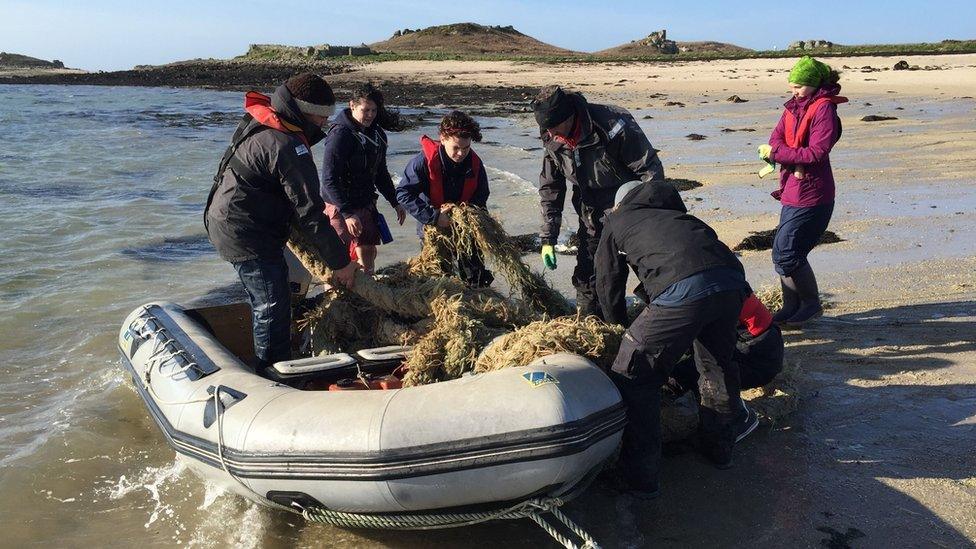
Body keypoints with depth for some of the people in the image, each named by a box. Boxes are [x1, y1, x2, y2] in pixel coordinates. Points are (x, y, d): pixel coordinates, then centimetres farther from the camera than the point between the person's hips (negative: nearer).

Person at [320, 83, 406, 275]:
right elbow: (329, 179, -23)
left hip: (365, 202, 8)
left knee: (368, 251, 15)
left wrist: (394, 203, 16)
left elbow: (380, 172, 18)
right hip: (340, 206, -7)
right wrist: (348, 213, -27)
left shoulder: (377, 134, 6)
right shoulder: (340, 134, -19)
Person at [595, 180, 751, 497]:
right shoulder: (671, 211, 39)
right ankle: (720, 446, 46)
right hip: (732, 279, 6)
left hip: (684, 290, -6)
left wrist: (619, 322, 52)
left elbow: (608, 284, 31)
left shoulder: (616, 222, 26)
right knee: (716, 363, 29)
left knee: (634, 378, 7)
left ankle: (640, 476, 10)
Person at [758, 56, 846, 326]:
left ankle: (812, 305, 10)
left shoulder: (824, 108, -10)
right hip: (793, 191, 8)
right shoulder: (793, 107, 14)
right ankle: (791, 308, 23)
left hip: (811, 195, -8)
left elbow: (817, 152, -19)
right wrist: (794, 162, -15)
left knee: (786, 253, -8)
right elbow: (775, 140, 3)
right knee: (783, 251, 12)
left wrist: (776, 153, -16)